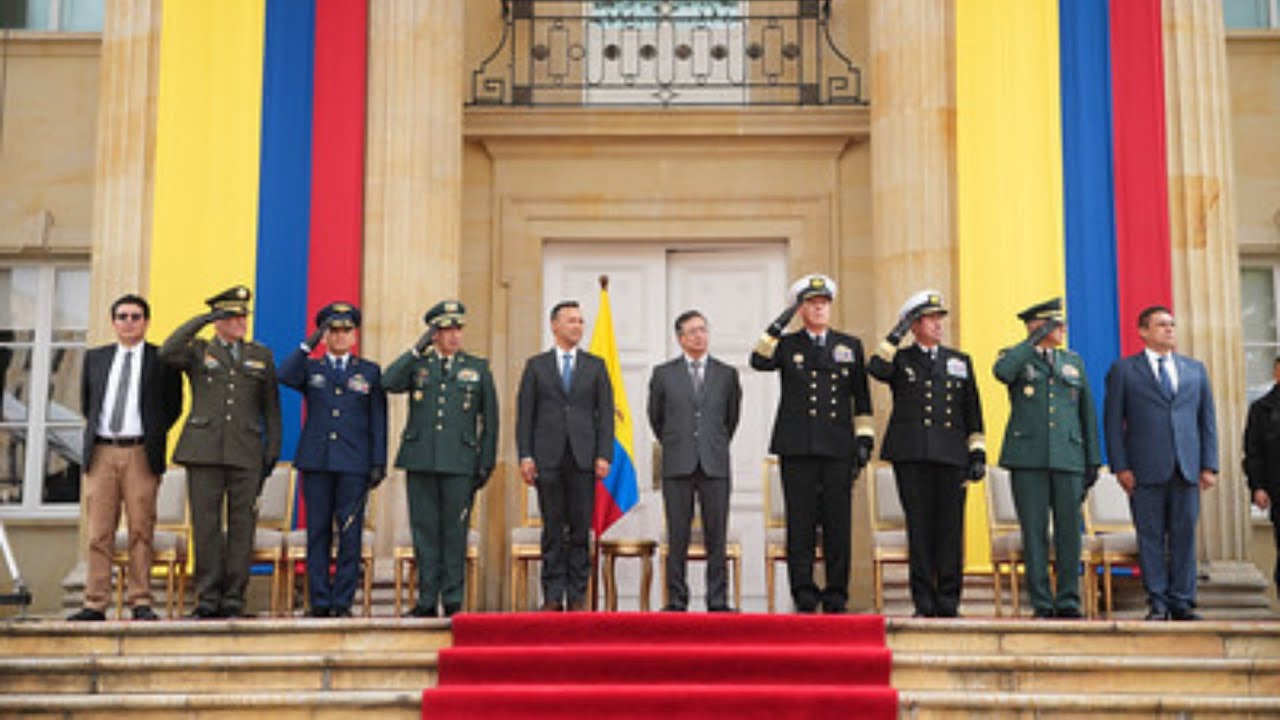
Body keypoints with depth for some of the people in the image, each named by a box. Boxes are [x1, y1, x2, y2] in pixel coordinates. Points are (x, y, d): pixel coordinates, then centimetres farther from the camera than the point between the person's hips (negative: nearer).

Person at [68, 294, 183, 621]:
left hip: (140, 454, -3)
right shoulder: (95, 358, 15)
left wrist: (153, 437, 4)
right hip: (102, 453, 3)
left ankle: (141, 602, 1)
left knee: (141, 530, -3)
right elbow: (86, 402, 23)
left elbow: (174, 405, 7)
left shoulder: (162, 360, 5)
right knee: (99, 531, 1)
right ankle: (95, 603, 3)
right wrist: (95, 432, 15)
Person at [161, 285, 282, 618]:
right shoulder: (198, 352, 11)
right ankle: (208, 598, 4)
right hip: (204, 451, -1)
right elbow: (167, 352, -12)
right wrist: (203, 320, -13)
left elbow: (271, 407, 16)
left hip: (246, 453, 1)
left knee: (241, 525, 0)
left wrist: (273, 449, 8)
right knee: (205, 525, -2)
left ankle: (234, 599, 5)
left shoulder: (261, 356, 16)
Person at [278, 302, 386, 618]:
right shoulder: (310, 368, 13)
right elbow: (285, 377, -10)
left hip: (354, 465, -1)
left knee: (350, 535, -3)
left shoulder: (370, 372, 12)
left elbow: (378, 421, 8)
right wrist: (309, 344, -12)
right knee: (318, 533, 2)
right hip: (316, 462, 1)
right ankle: (319, 601, 7)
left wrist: (379, 463, 0)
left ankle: (343, 601, 2)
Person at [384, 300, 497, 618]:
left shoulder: (478, 368, 10)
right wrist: (417, 350, -11)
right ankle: (427, 600, 9)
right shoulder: (417, 364, 10)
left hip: (460, 463, -1)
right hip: (420, 460, 1)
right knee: (424, 529, 3)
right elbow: (390, 383, -10)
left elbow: (490, 419, 9)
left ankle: (453, 600, 6)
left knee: (455, 531, 0)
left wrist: (486, 463, 3)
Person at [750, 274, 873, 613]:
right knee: (800, 524, -2)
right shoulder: (786, 344, 12)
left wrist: (864, 438, 6)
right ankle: (804, 596, 3)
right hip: (797, 448, -1)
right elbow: (759, 362, -9)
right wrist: (777, 327, -13)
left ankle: (836, 597, 7)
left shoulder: (850, 346, 16)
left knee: (838, 523, 1)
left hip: (838, 448, 1)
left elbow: (861, 397, 14)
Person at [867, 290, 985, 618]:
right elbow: (876, 370, -12)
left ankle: (948, 600, 6)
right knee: (919, 527, -1)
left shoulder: (960, 361, 18)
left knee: (950, 527, -2)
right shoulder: (900, 360, 13)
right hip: (912, 456, -1)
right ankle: (924, 602, 4)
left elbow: (973, 412, 15)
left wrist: (978, 455, 7)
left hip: (951, 456, 1)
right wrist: (896, 336, -9)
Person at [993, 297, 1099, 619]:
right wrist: (1035, 341, -10)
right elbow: (1002, 371, -20)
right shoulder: (1016, 357, 7)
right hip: (1028, 459, -3)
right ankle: (1042, 603, 3)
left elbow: (1087, 413, 17)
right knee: (1034, 531, -2)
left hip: (1068, 458, 3)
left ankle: (1068, 601, 7)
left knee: (1069, 530, 0)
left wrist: (1093, 461, 11)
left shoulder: (1074, 361, 18)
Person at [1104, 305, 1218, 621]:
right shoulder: (1124, 370, 5)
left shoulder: (1195, 370, 15)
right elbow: (1113, 422, 2)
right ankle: (1157, 604, 5)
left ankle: (1182, 603, 10)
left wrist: (1209, 465, 5)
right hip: (1146, 471, -3)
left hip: (1186, 470, 3)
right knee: (1151, 538, -1)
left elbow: (1207, 419, 14)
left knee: (1184, 536, 3)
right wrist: (1120, 466, -7)